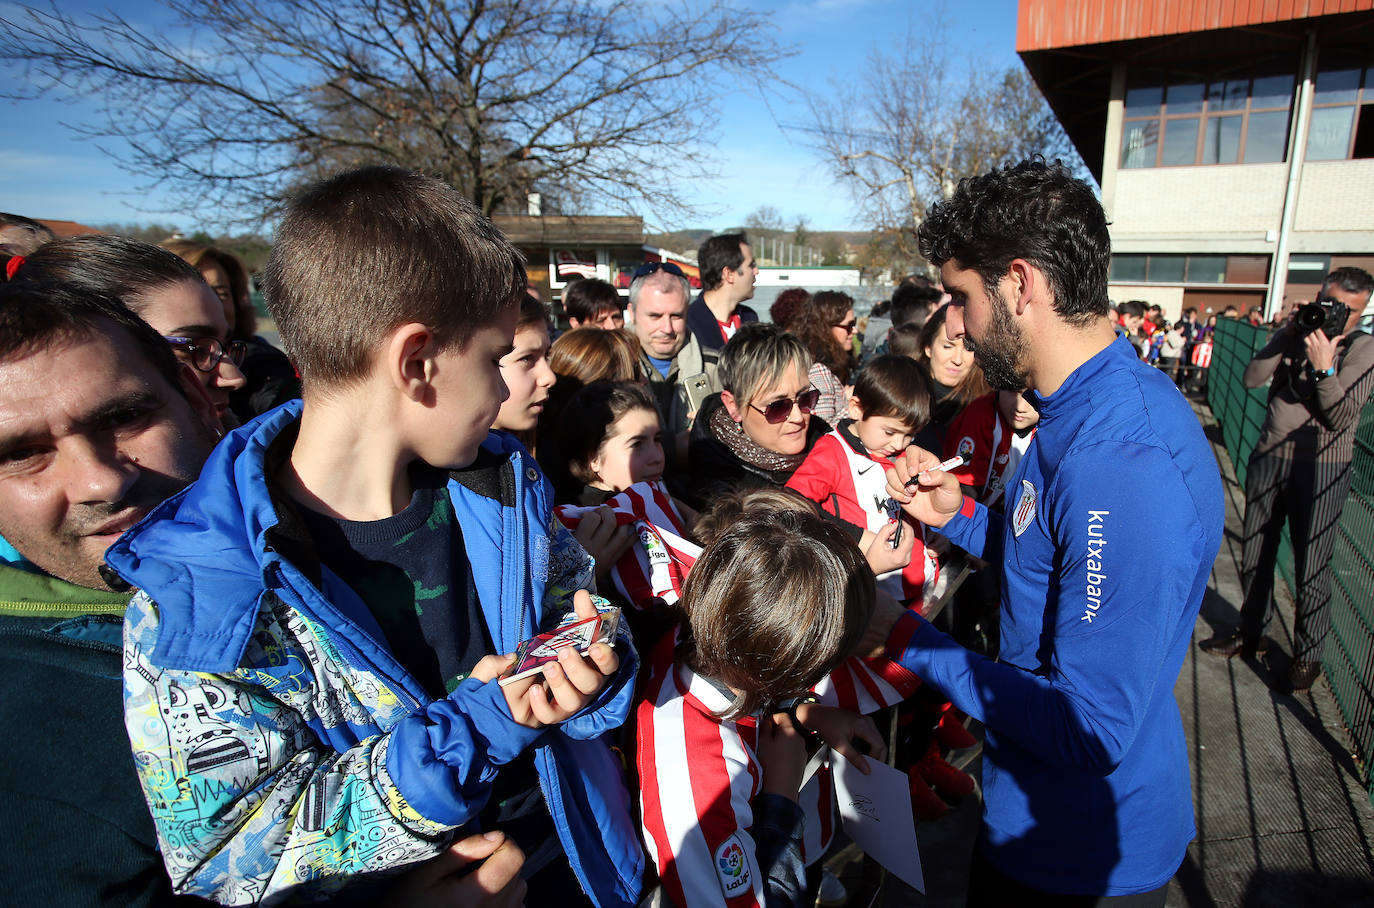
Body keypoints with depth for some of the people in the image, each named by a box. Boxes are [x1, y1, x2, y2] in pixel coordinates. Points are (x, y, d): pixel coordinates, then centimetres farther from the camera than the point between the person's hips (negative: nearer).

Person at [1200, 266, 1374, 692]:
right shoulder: (1297, 333, 6)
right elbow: (1252, 378, -7)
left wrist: (1323, 367, -22)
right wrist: (1286, 335, -12)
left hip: (1321, 466, -4)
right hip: (1269, 456, 4)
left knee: (1311, 567, 1)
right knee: (1255, 552, 13)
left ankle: (1308, 656, 17)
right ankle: (1250, 632, 30)